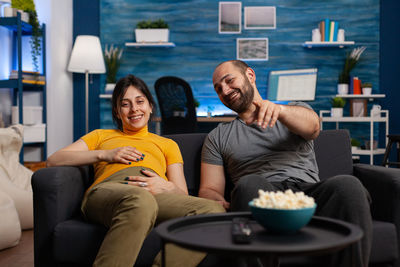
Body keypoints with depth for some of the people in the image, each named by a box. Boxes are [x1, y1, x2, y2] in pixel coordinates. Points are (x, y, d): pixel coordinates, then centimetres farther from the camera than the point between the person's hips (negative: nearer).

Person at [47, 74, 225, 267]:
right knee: (140, 201, -42)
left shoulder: (167, 144, 36)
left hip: (158, 196, 2)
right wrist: (104, 155, 7)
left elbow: (182, 193, 23)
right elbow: (53, 161, 21)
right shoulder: (101, 135, 35)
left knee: (213, 211, -33)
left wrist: (166, 186, -3)